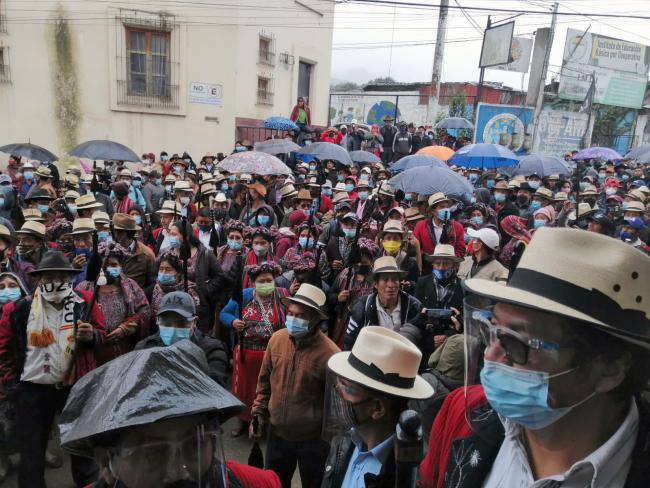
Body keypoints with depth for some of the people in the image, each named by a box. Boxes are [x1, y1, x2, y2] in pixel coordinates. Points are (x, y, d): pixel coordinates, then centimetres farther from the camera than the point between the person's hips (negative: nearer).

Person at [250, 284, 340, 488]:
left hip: (313, 440, -4)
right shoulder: (277, 339, -9)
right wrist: (259, 412, 2)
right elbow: (265, 380, 6)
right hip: (277, 433, 4)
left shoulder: (328, 353, -23)